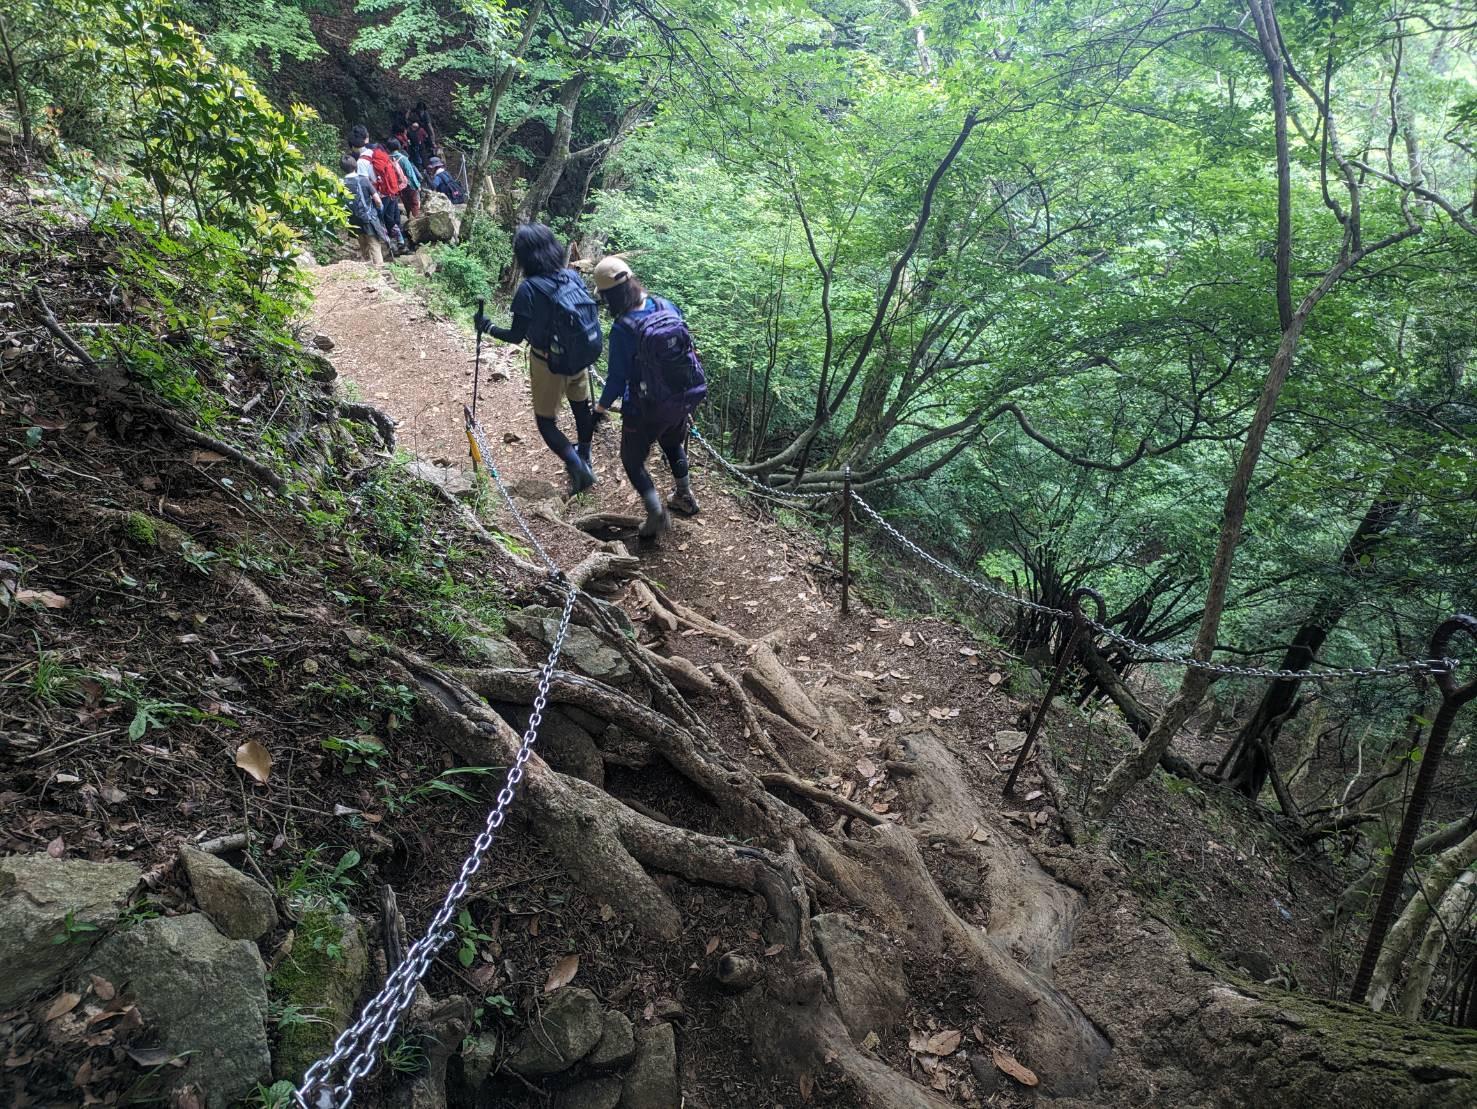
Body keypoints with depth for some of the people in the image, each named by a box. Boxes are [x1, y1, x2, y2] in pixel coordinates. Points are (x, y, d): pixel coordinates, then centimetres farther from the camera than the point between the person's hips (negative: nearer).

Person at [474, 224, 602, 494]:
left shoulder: (529, 289, -22)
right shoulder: (573, 276, -8)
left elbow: (516, 336, -18)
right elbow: (587, 314, 3)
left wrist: (487, 327, -3)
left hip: (549, 363, -5)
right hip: (581, 357, 6)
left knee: (545, 419, 12)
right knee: (581, 406, 25)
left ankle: (577, 466, -3)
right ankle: (584, 457, 45)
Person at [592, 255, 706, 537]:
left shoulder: (622, 329, -26)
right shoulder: (667, 306, -9)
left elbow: (617, 377, -17)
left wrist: (602, 406, 1)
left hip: (647, 410, -6)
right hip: (684, 398, 6)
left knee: (632, 459, 17)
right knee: (673, 444, 33)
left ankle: (657, 515, 13)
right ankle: (685, 498, 47)